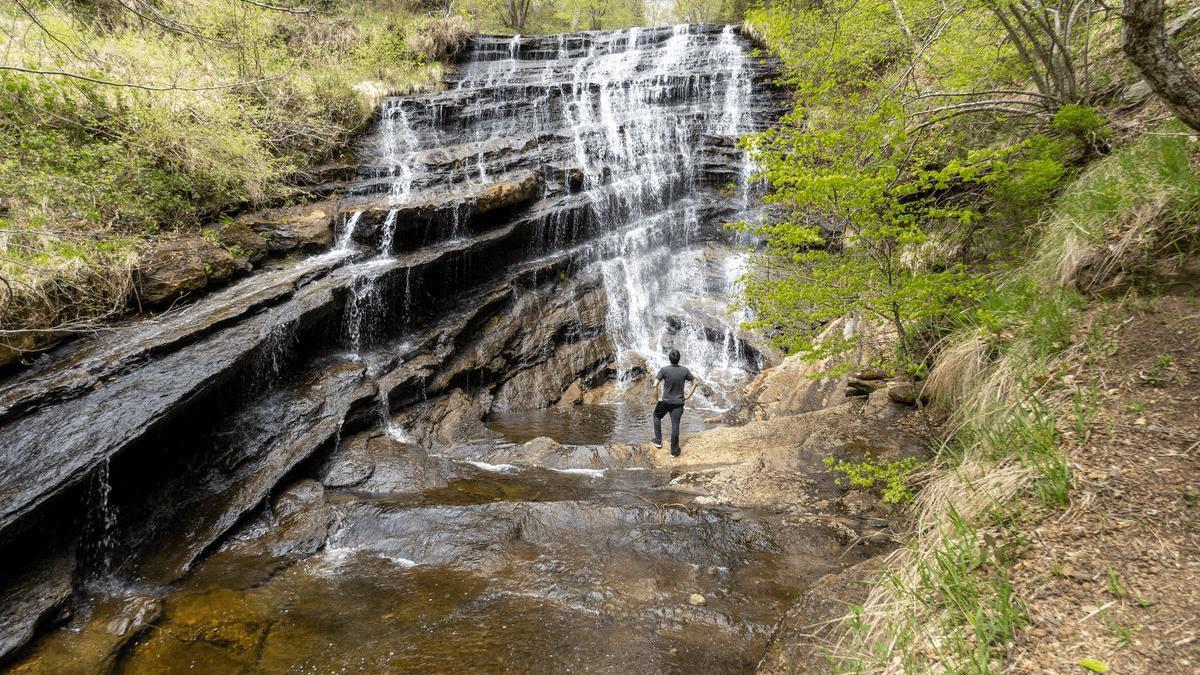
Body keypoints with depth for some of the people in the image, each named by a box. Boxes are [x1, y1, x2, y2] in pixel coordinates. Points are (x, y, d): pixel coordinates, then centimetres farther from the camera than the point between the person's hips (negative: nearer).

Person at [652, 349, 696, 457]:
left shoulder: (664, 370, -14)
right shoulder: (685, 370, -6)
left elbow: (655, 385, -18)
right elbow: (694, 383, 2)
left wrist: (658, 397, -4)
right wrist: (688, 395, 9)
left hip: (665, 401, -1)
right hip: (678, 402, 1)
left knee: (657, 417, 26)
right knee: (675, 425, 4)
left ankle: (658, 441, 25)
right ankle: (674, 451, 10)